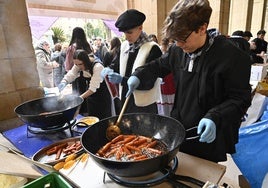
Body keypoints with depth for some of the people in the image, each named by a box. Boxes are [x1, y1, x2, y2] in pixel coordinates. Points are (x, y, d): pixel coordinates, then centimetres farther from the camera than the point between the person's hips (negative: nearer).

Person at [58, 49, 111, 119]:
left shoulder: (97, 66, -28)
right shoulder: (79, 65, -7)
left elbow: (93, 88, -30)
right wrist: (63, 82, -36)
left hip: (102, 95, -6)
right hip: (91, 96, 6)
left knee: (102, 119, 1)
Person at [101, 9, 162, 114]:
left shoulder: (153, 49, -15)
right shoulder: (124, 46, 4)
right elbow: (119, 65, 14)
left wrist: (122, 80, -26)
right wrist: (109, 70, -9)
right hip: (125, 101, 6)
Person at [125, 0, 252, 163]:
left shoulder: (233, 57, -19)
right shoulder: (178, 50, -3)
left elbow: (240, 99, -14)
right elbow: (159, 66, 13)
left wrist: (214, 118, -29)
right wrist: (138, 76, -2)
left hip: (208, 136, -4)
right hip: (179, 131, 5)